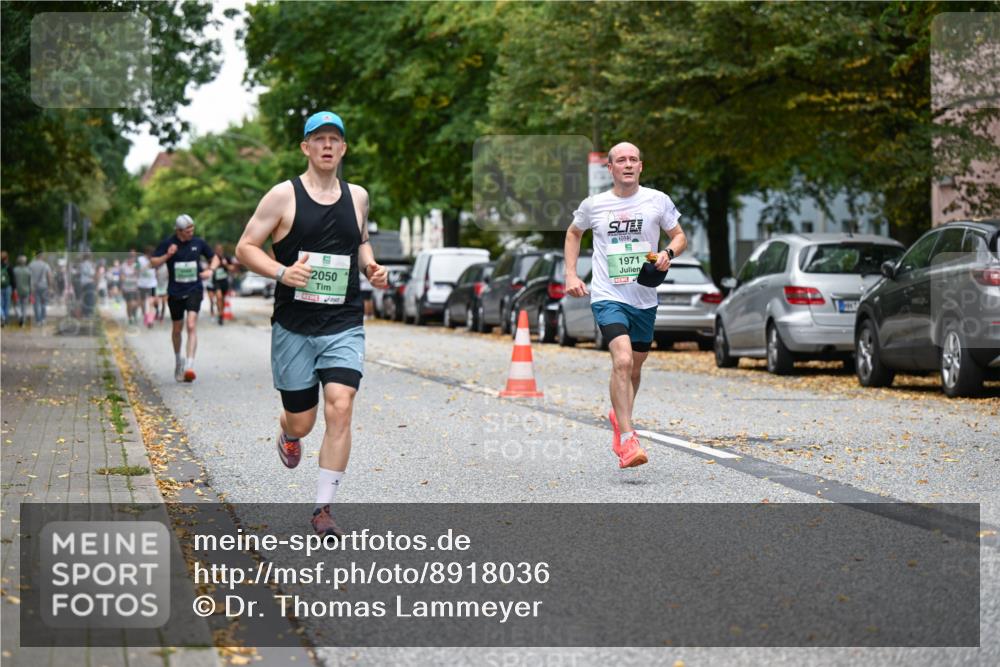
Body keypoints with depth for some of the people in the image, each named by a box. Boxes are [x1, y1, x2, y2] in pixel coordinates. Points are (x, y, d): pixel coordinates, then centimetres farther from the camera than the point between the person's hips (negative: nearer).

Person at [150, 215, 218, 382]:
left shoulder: (198, 243, 2)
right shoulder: (168, 243, -4)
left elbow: (214, 258, 15)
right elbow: (153, 263, -2)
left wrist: (210, 270, -5)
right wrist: (167, 255, -19)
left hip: (194, 290, 0)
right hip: (175, 292, 1)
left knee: (191, 326, -17)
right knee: (177, 329, 12)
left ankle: (189, 366, -24)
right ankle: (178, 359, 39)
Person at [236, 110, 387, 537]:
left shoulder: (358, 196, 9)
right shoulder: (284, 196, -4)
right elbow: (245, 249, -3)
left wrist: (371, 267, 6)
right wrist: (282, 273, -20)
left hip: (344, 326, 2)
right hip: (294, 326, -2)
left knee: (340, 407, -16)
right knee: (301, 420, 6)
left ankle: (323, 508, -7)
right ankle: (288, 433, 47)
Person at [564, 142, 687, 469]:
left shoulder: (658, 200, 2)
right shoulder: (593, 205, 2)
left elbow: (680, 236, 11)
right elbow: (573, 234, 20)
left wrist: (668, 253, -11)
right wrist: (571, 275, 9)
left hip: (645, 299, 3)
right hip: (608, 296, -3)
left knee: (635, 366, 17)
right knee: (623, 360, -23)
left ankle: (618, 416, 46)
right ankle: (627, 440, -24)